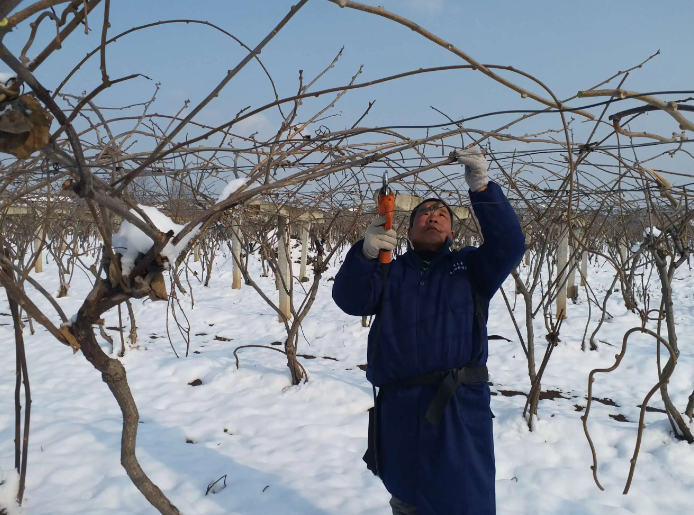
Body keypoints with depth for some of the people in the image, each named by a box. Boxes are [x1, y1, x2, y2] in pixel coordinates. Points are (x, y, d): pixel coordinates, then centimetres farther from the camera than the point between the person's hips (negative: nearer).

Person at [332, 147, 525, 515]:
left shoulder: (470, 267, 12)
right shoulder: (389, 272, 14)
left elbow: (508, 245, -6)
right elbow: (350, 299, -2)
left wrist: (481, 188, -20)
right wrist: (365, 253, -22)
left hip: (458, 406, -2)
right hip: (399, 408, 2)